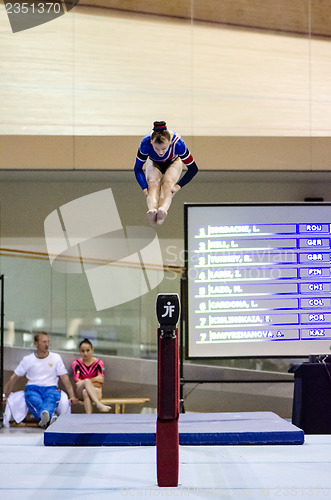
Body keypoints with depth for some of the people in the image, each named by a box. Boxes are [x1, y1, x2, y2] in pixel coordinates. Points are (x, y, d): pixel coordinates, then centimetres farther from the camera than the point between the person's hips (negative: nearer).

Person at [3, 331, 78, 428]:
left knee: (50, 400, -38)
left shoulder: (56, 358, 14)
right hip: (32, 388, 0)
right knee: (36, 402, -38)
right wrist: (5, 396, 12)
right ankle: (51, 417, -67)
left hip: (50, 388, 0)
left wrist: (72, 396, 1)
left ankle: (45, 419, -68)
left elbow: (65, 378, 11)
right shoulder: (28, 359, 12)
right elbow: (14, 378, 15)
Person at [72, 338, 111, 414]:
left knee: (85, 392, -37)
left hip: (95, 391, 0)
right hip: (80, 392, 0)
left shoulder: (99, 363, 5)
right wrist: (94, 379, -12)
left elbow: (100, 382, -3)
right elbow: (77, 381, -5)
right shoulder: (76, 363, 6)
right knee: (87, 381, -35)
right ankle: (99, 404, -54)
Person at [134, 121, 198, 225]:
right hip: (153, 163, 0)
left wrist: (178, 186, -38)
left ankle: (163, 209, -57)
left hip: (173, 163, 0)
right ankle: (152, 210, -57)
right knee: (153, 183, -31)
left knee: (168, 183, -32)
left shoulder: (177, 143, -38)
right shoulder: (146, 143, -37)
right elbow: (137, 168, -24)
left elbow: (193, 168, -28)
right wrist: (145, 189, -38)